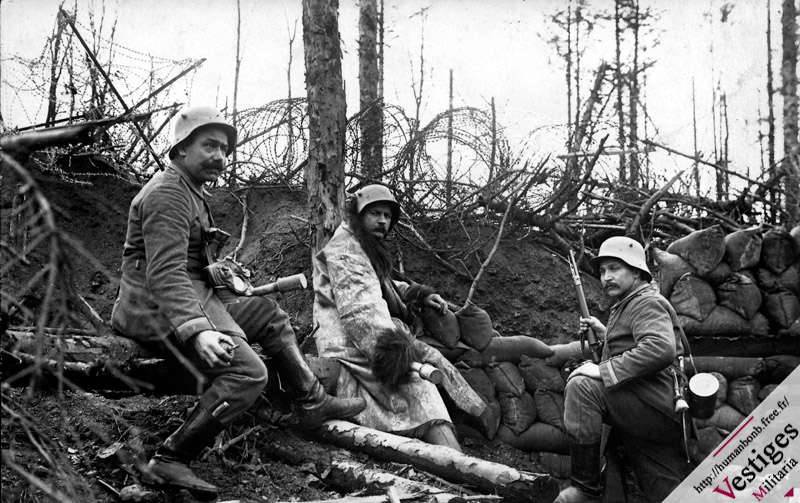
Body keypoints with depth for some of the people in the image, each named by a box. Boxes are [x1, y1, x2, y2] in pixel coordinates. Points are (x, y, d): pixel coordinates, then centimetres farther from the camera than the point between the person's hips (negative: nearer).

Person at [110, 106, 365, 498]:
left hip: (193, 299, 11)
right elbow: (165, 272, -29)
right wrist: (196, 331, -40)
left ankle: (312, 404, 25)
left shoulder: (188, 191, 19)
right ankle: (169, 462, -24)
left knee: (268, 313, 20)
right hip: (158, 308, -11)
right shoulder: (168, 193, -16)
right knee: (247, 373, -25)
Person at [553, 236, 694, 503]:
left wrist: (603, 371, -26)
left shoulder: (647, 302, -6)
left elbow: (661, 350, -26)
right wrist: (604, 333, 23)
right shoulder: (626, 306, 25)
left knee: (581, 386, -24)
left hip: (658, 408, -10)